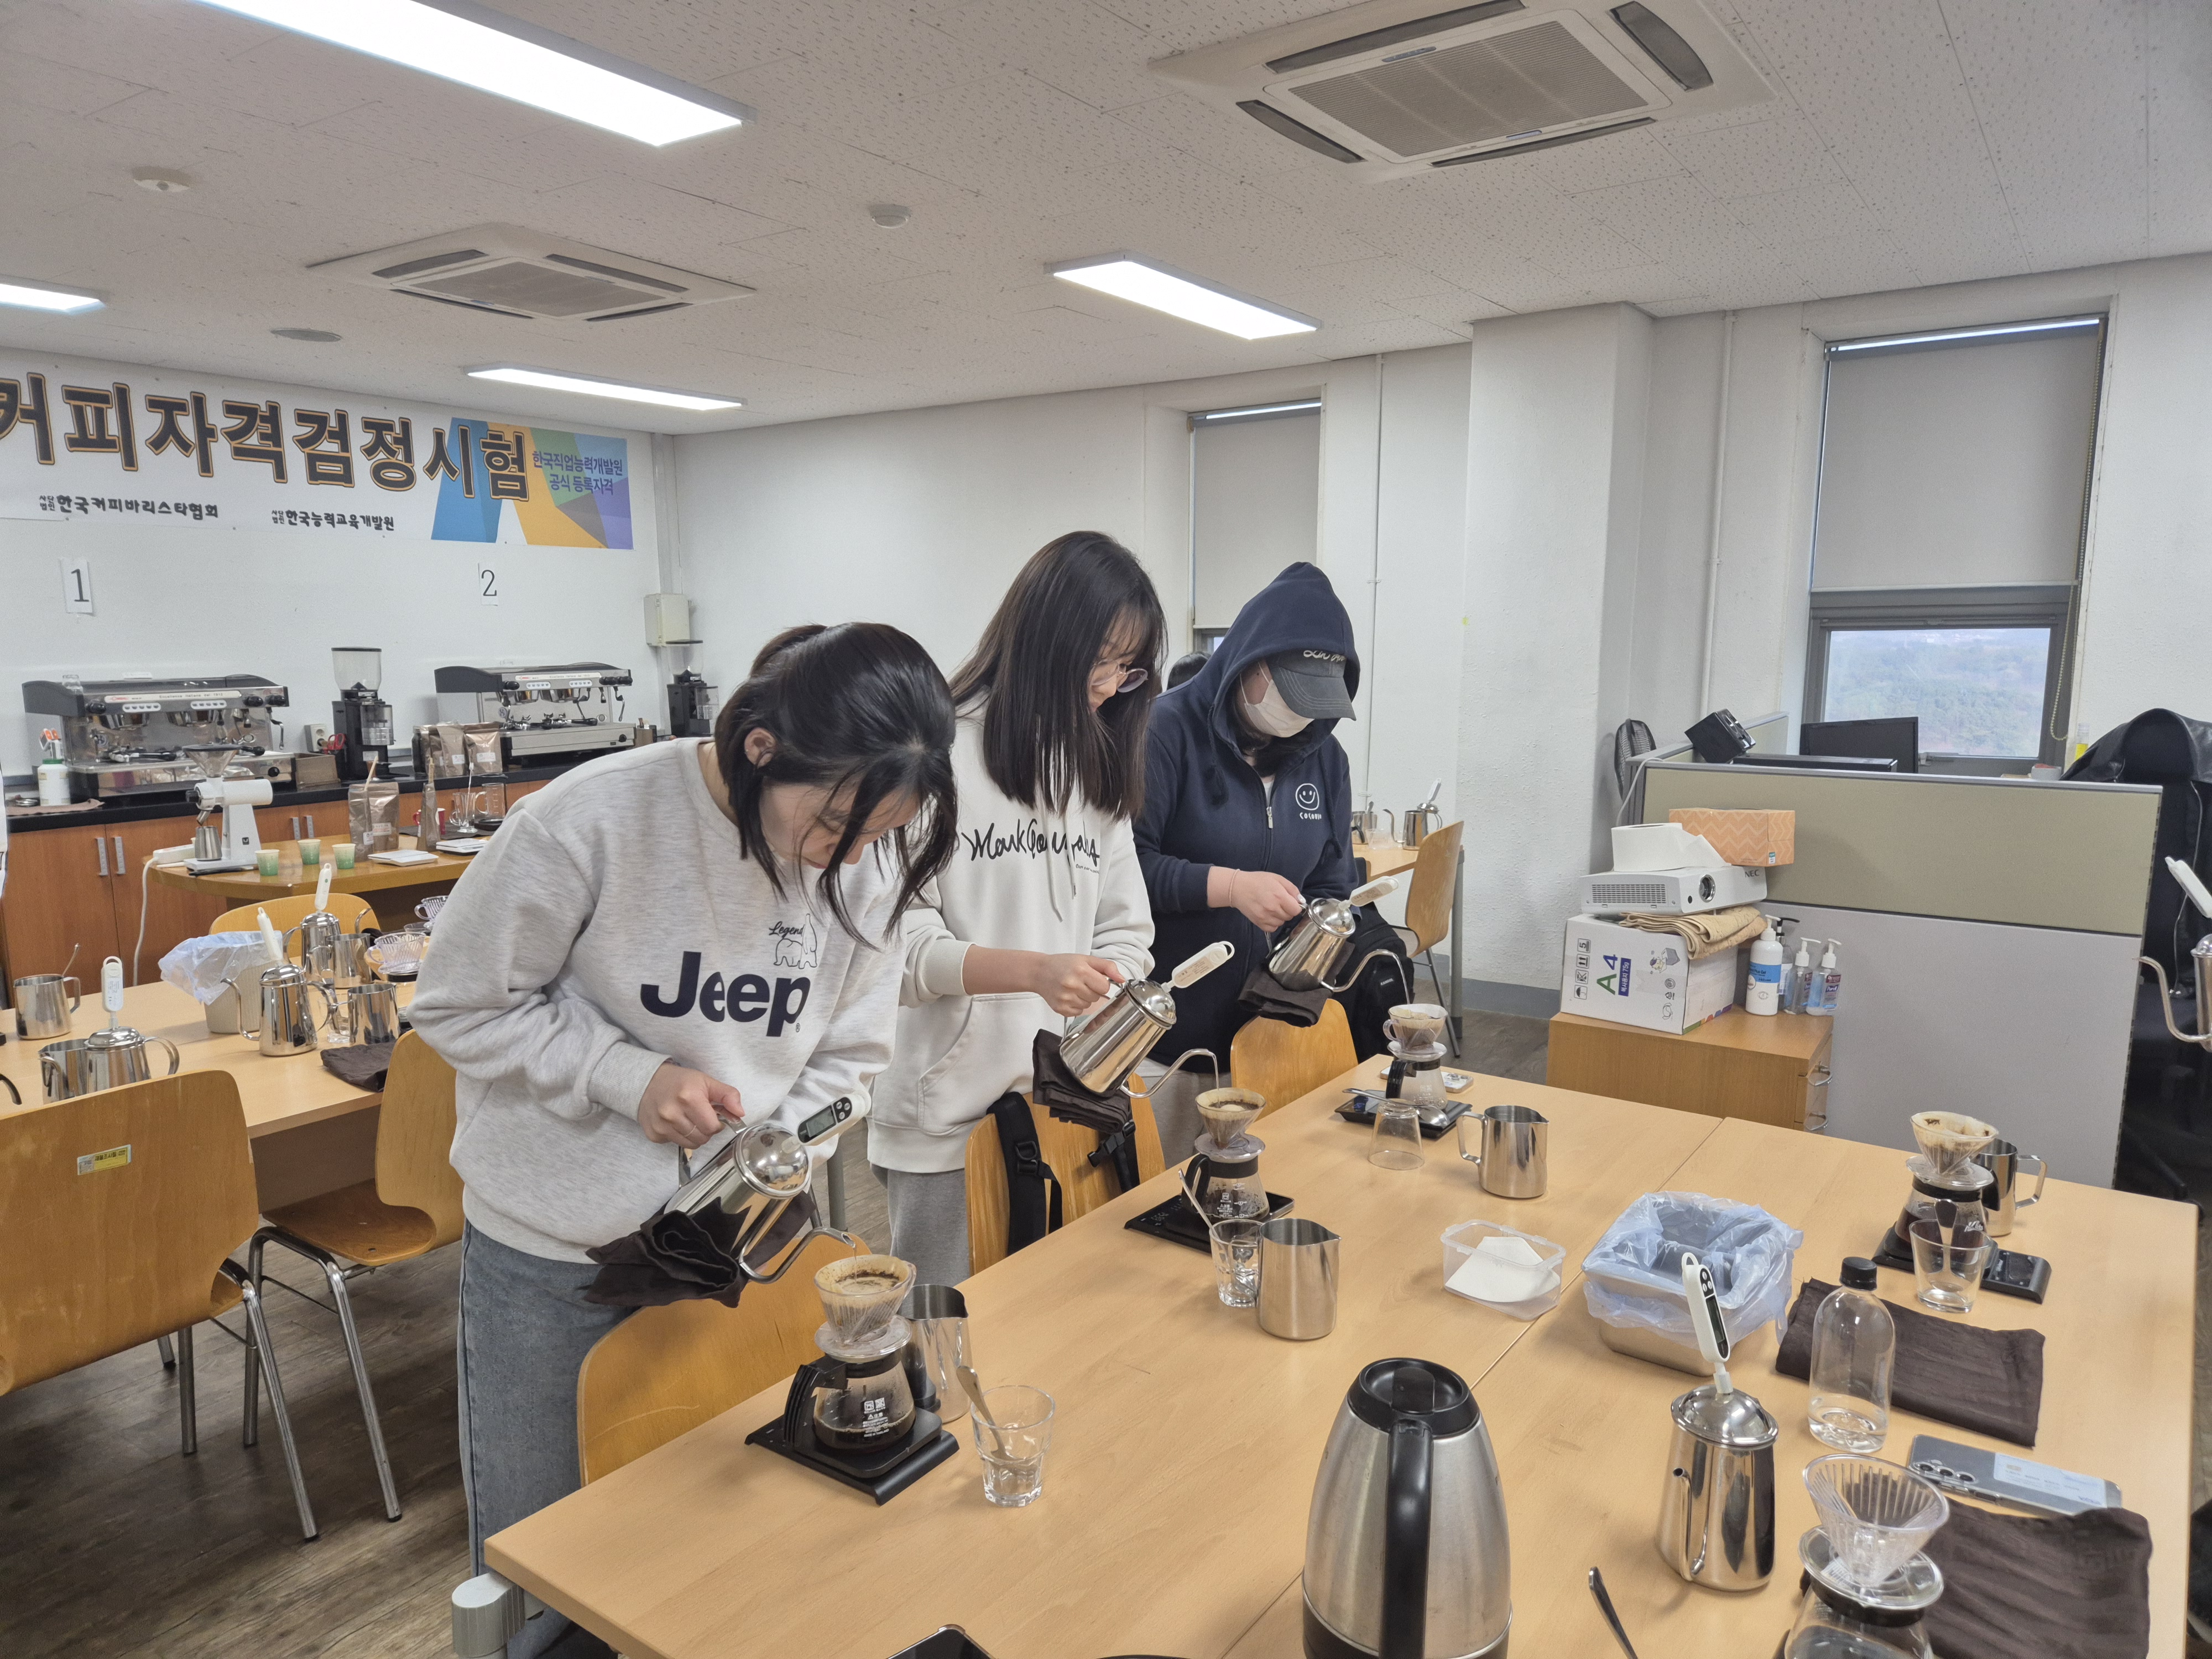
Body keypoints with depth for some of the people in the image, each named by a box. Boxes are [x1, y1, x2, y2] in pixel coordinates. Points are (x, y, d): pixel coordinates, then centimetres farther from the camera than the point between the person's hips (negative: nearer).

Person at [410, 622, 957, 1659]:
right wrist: (629, 1076, -23)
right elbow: (457, 1005, -11)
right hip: (552, 1254, -2)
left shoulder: (868, 859, -11)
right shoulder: (593, 818, -23)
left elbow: (849, 1057, -1)